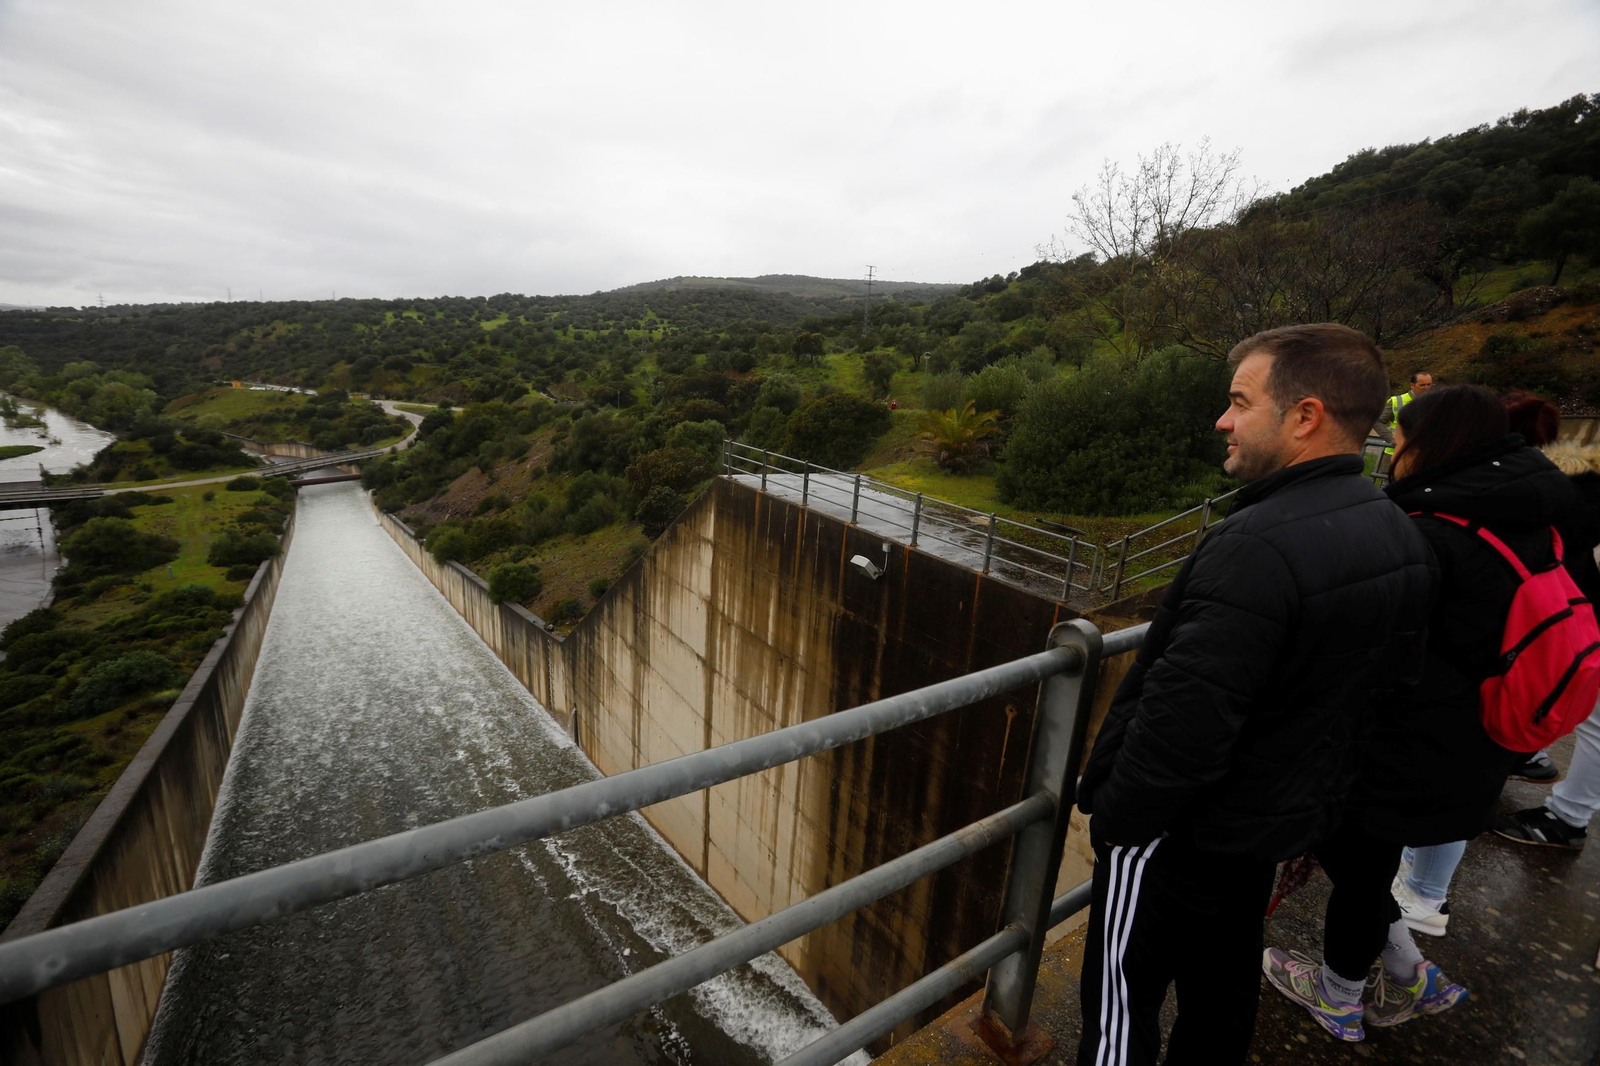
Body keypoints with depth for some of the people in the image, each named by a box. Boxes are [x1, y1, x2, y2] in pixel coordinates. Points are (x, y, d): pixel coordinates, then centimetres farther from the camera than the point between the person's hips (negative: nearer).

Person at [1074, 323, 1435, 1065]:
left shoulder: (1259, 545, -30)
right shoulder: (1400, 536, 1)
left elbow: (1183, 719, -31)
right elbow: (1382, 680, 11)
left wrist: (1113, 814, -15)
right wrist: (1306, 790, 20)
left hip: (1186, 828, -9)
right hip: (1285, 817, 9)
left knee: (1125, 1001, 12)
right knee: (1223, 984, 27)